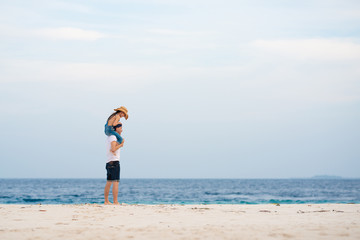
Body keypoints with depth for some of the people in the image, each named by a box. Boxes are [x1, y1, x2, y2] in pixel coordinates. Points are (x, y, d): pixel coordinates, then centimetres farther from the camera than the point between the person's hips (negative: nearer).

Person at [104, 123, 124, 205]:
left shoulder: (109, 137, 17)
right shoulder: (113, 137, -11)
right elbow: (113, 149, -22)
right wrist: (121, 144, -10)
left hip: (109, 163, 10)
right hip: (114, 162, -10)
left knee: (108, 183, 12)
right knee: (116, 183, -12)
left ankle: (106, 201, 17)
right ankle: (115, 202, -16)